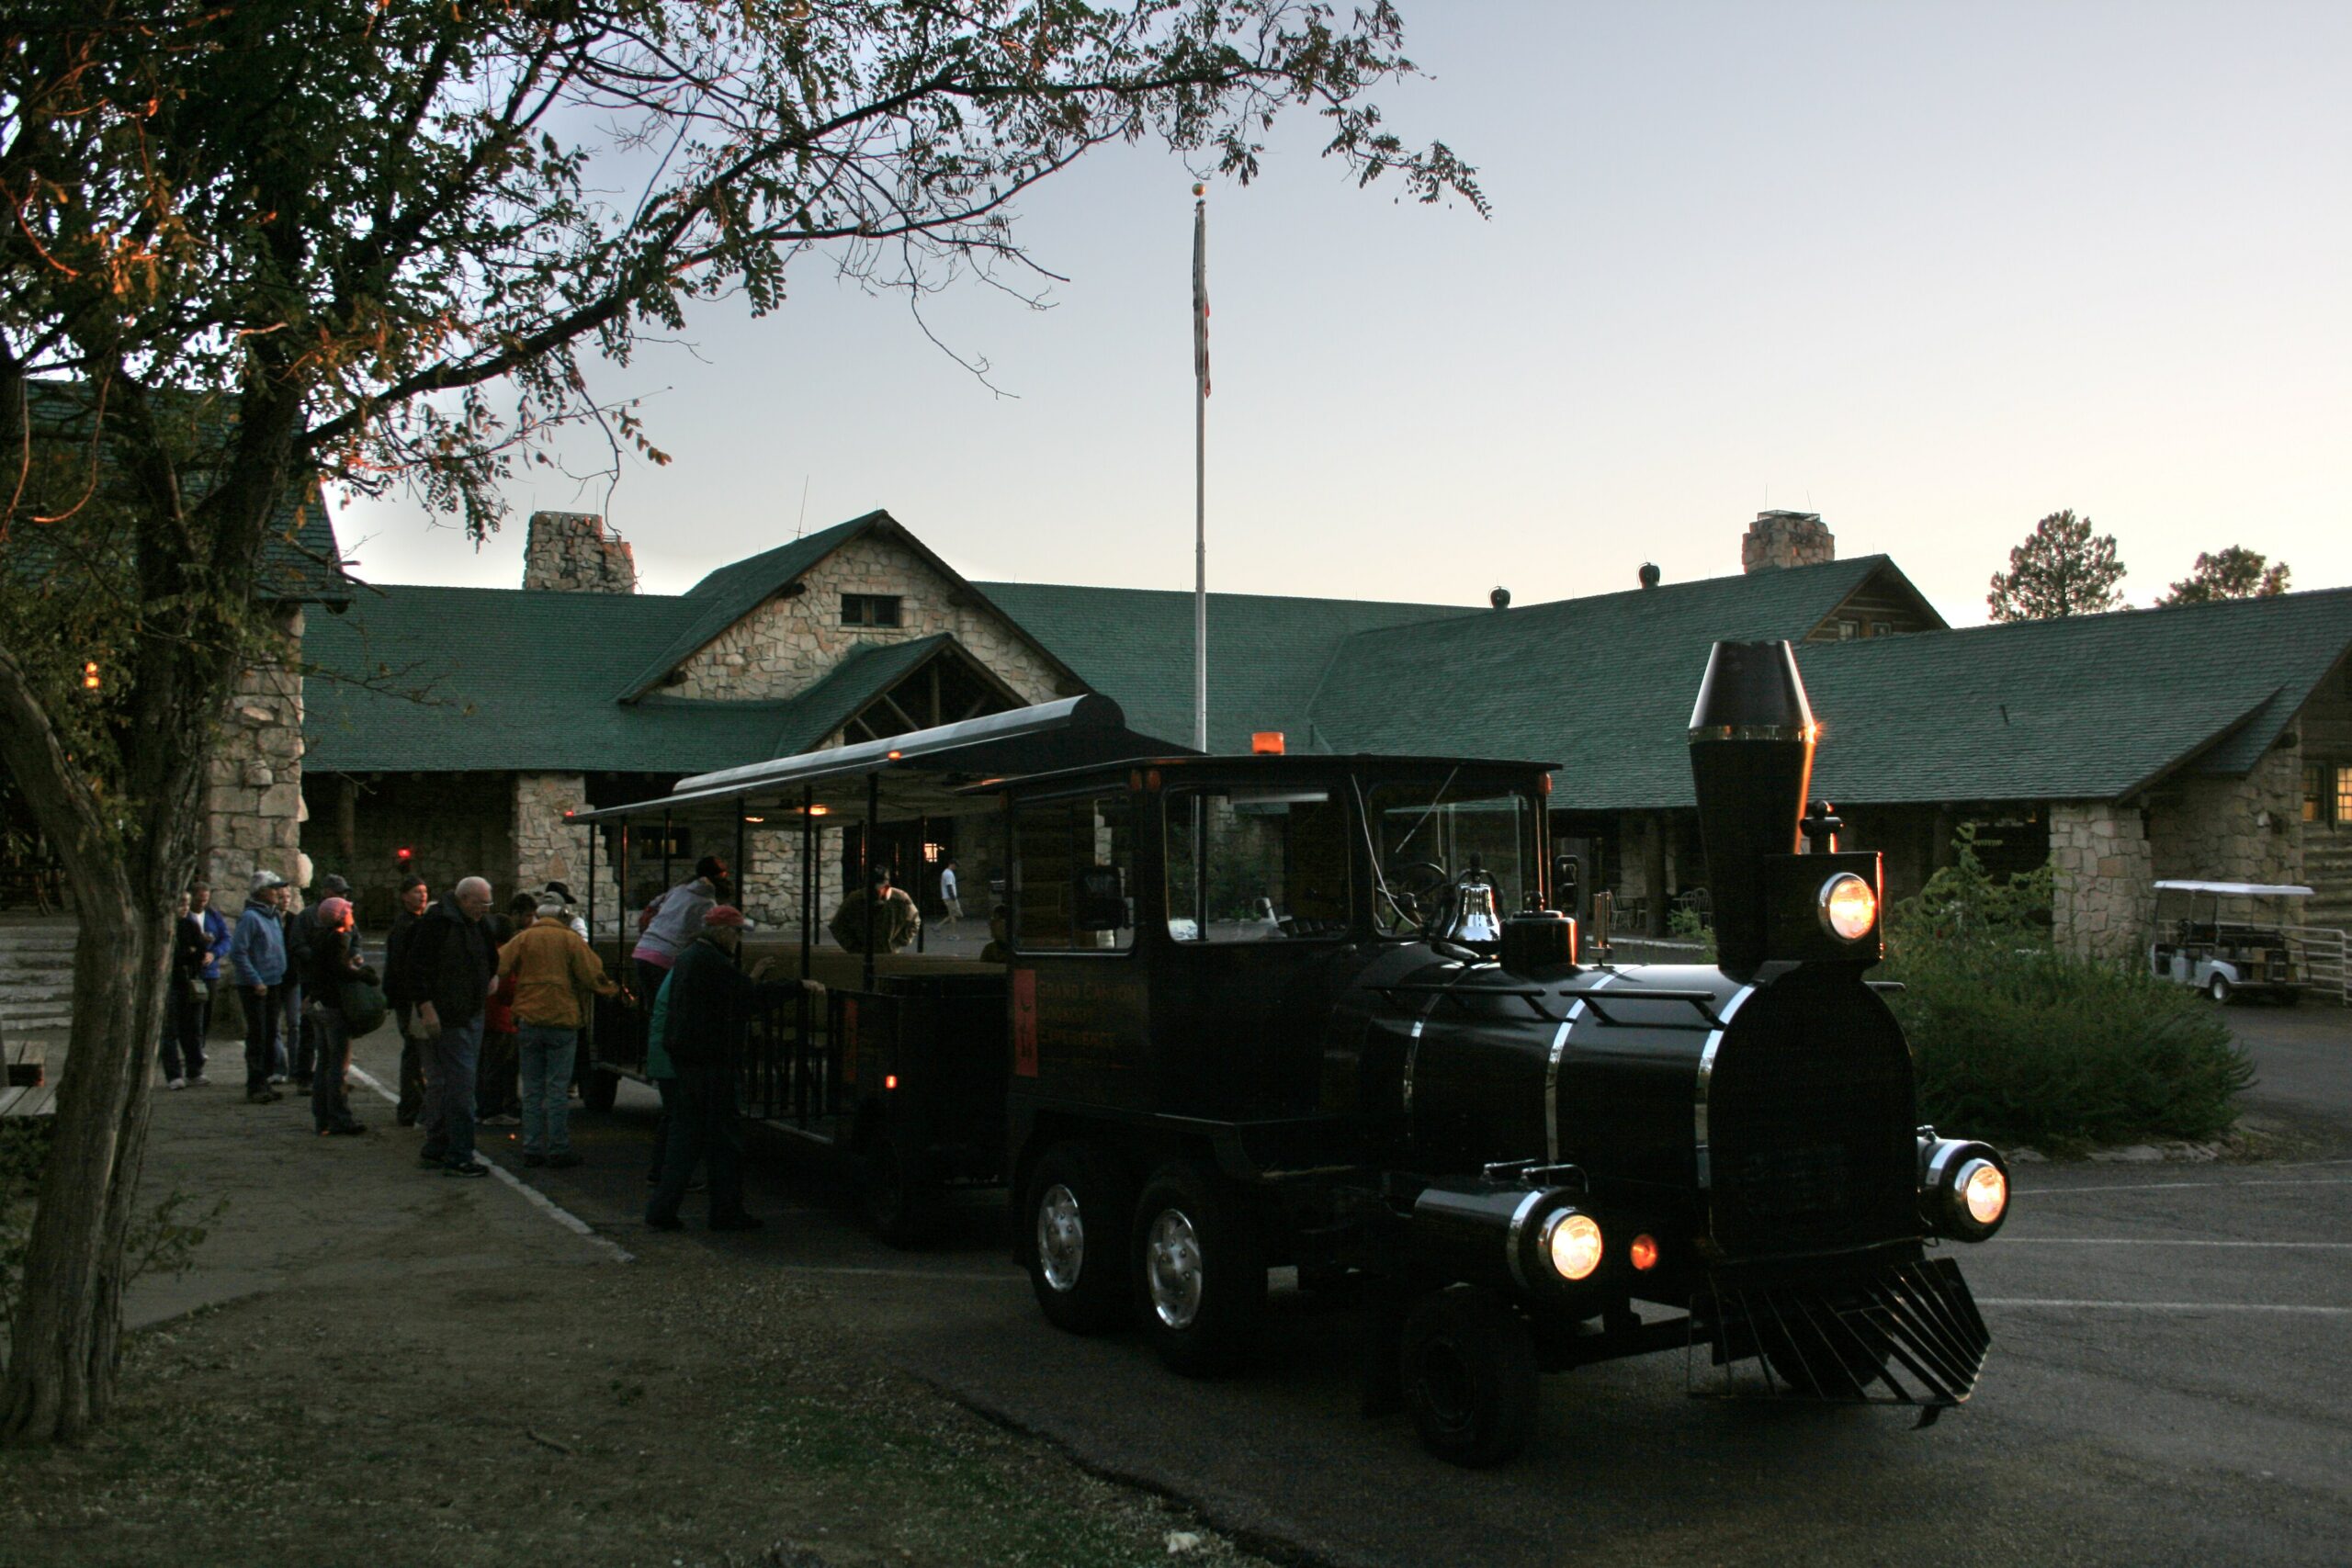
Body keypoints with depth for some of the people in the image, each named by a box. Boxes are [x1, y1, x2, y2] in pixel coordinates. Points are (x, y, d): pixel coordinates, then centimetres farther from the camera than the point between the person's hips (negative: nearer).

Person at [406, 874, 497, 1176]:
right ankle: (458, 1156, -8)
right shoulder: (436, 923, -13)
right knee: (460, 1083, -10)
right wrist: (427, 1008, -22)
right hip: (445, 1018, -9)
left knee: (440, 1083, 15)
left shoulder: (477, 925, 15)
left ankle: (435, 1149, 22)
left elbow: (490, 962, 32)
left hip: (471, 1016, 9)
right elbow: (417, 967, -18)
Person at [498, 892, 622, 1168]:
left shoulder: (522, 939, 4)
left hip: (528, 1020, 2)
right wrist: (614, 990, 12)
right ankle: (559, 1150, 2)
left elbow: (498, 970, -3)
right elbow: (593, 976, -5)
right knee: (558, 1089, 1)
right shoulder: (571, 940, -2)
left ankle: (532, 1149, 9)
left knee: (532, 1089, 9)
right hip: (562, 1021, -2)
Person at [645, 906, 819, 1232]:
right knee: (724, 1136, -1)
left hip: (685, 1057, 10)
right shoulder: (710, 961, -16)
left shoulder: (689, 957, 17)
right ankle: (727, 1212, 5)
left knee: (685, 1132, 12)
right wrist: (800, 985, -15)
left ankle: (663, 1208, 10)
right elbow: (752, 995, -22)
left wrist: (751, 978, 16)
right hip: (709, 1060, -10)